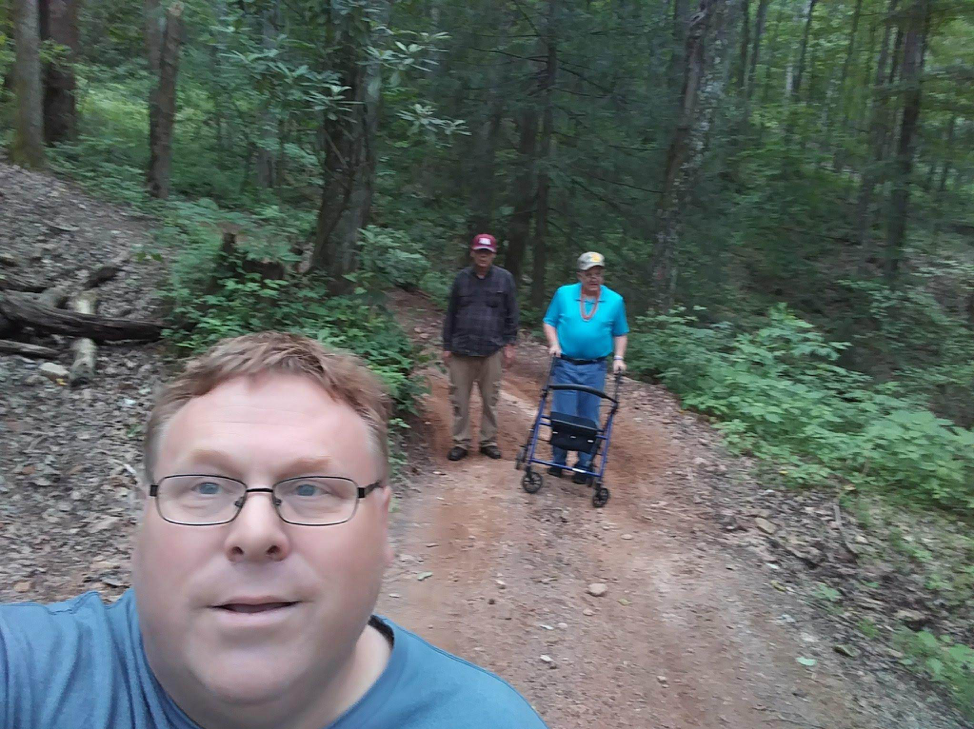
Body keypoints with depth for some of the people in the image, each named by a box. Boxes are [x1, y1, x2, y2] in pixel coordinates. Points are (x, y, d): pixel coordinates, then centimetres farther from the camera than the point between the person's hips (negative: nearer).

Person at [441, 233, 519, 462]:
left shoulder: (504, 278, 3)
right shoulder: (462, 278, 7)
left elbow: (511, 314, 5)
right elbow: (451, 314, 10)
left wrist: (510, 344, 1)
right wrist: (447, 346, 8)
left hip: (491, 350, -1)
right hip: (461, 349, 1)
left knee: (490, 400, 6)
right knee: (460, 399, 4)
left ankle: (489, 441, 19)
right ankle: (461, 443, 14)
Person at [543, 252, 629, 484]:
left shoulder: (615, 300, 3)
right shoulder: (563, 293, 1)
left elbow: (620, 334, 10)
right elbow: (550, 322, 7)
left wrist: (618, 357, -2)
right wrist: (554, 344, -8)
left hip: (595, 369, 1)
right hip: (565, 365, 0)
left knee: (589, 419, 7)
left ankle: (584, 465, 19)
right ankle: (558, 461, 19)